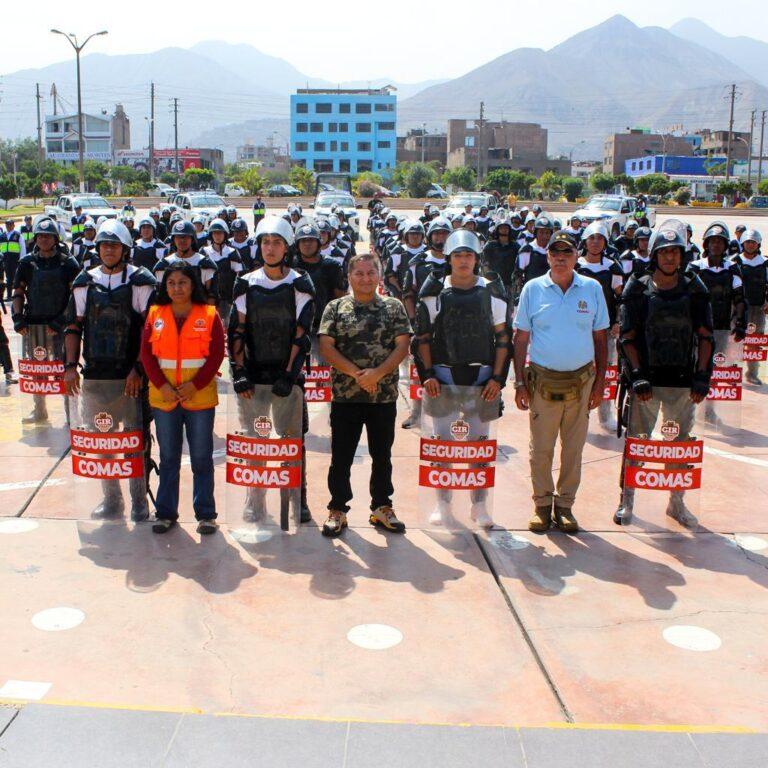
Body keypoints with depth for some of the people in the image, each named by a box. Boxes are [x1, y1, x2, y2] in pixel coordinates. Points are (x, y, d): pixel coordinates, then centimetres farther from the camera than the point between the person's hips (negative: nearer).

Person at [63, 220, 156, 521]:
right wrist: (70, 366, 4)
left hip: (131, 376, -4)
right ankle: (111, 499, 22)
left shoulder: (141, 281, -3)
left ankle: (139, 501, 13)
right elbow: (74, 327, 13)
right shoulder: (85, 282, 10)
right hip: (94, 375, 4)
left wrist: (138, 369, -12)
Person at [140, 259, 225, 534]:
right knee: (168, 457, 11)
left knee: (202, 458, 5)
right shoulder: (155, 315, 6)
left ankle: (205, 514, 15)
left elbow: (217, 354, -5)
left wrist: (195, 385, -14)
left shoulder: (209, 315, -1)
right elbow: (146, 354, 2)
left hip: (200, 397, -2)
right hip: (163, 397, 2)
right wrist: (161, 385, -11)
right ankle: (165, 512, 21)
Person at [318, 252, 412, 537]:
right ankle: (337, 511, 16)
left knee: (382, 455, 11)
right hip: (345, 395, -1)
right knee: (341, 457, 5)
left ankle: (382, 508, 24)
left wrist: (377, 373, -16)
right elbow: (326, 347, -4)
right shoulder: (336, 308, 4)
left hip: (384, 396, 1)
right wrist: (355, 373, -16)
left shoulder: (393, 307, 6)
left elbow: (402, 346, -2)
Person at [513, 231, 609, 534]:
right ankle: (542, 504, 19)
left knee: (574, 447, 9)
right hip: (543, 381, -1)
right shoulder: (533, 289, 0)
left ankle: (564, 504, 22)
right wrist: (519, 382, -2)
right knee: (541, 447, 5)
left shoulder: (592, 289, 3)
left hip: (582, 381, 1)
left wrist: (599, 382, 4)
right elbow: (520, 338, 3)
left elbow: (600, 338, 8)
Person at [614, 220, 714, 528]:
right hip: (645, 379, -2)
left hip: (682, 381, 2)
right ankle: (626, 500, 17)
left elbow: (705, 337, 5)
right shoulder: (638, 289, 0)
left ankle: (677, 502, 24)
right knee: (636, 441, 3)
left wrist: (702, 376, -3)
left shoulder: (694, 290, 5)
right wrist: (637, 375, -11)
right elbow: (627, 337, -3)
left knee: (681, 444, 9)